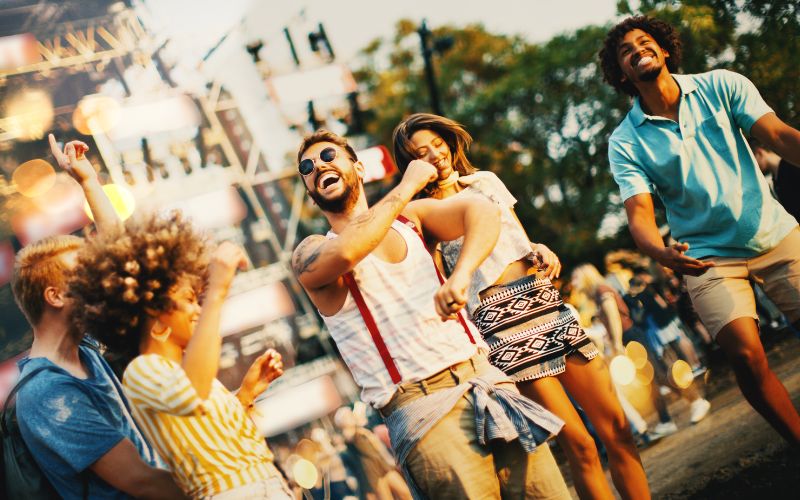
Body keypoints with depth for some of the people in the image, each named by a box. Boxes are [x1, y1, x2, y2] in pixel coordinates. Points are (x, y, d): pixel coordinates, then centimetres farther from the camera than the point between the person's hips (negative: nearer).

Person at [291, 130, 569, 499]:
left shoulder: (410, 218, 17)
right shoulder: (310, 255, 5)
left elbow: (482, 211, -2)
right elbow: (345, 253, -20)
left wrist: (461, 275, -21)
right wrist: (408, 184, -8)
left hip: (484, 380, 4)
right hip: (419, 408, -4)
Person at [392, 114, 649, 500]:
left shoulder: (486, 181, 16)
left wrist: (543, 250, 3)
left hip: (546, 302, 5)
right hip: (500, 319, -5)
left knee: (616, 428, 0)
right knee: (580, 446, -8)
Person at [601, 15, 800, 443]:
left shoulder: (720, 86, 0)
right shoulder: (625, 142, -3)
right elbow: (639, 213, -13)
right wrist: (662, 252, -36)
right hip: (710, 256, -1)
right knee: (746, 354, -16)